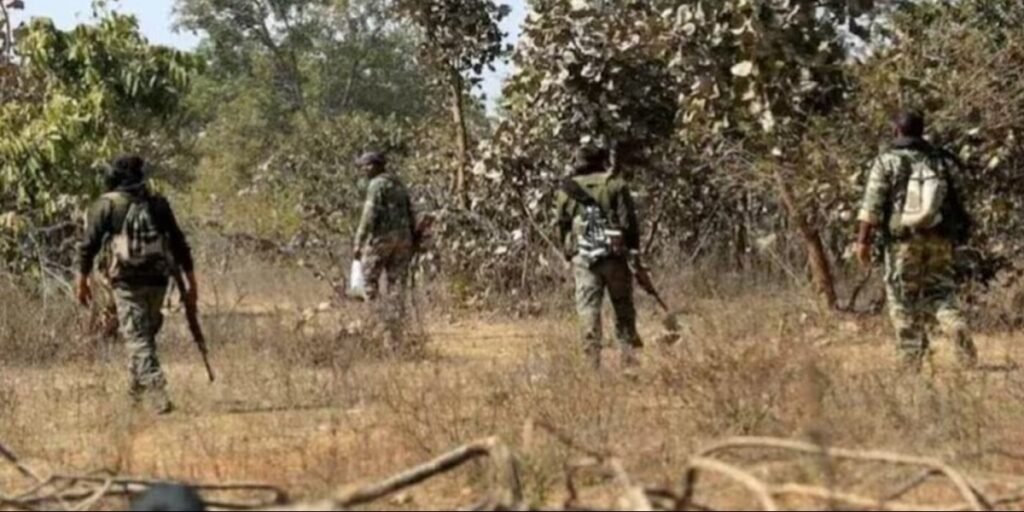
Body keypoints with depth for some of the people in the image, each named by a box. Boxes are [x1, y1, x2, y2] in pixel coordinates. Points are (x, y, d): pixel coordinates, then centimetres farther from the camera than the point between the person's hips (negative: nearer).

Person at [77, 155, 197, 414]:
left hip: (127, 282, -3)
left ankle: (157, 393, -16)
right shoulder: (158, 203, 9)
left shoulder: (106, 206, 0)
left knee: (138, 339, -3)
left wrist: (82, 282, 5)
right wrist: (191, 283, 13)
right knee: (147, 333, 22)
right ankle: (139, 386, 28)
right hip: (157, 281, 4)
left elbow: (88, 246, -4)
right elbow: (180, 244, 9)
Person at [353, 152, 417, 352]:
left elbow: (369, 215, -16)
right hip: (402, 238, 7)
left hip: (380, 237, -7)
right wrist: (412, 244, 22)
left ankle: (384, 321, -12)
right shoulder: (399, 185, 17)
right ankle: (396, 338, 3)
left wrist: (359, 243, -15)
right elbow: (411, 216, 18)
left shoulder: (377, 185, -8)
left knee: (369, 284, 1)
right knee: (396, 287, 5)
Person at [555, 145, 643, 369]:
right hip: (615, 255, -1)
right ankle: (629, 357, 3)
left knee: (588, 308, 2)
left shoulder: (565, 191, 7)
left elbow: (562, 227, 11)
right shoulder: (615, 185, 1)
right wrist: (634, 249, 4)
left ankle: (592, 360, -5)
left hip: (583, 257, 1)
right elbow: (629, 221, -3)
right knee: (623, 308, 8)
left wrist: (569, 252, 20)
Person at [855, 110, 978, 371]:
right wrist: (956, 237, 19)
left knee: (904, 299, 5)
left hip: (903, 238, -3)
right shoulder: (942, 160, 11)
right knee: (941, 291, 12)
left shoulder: (888, 161, -1)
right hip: (940, 238, 3)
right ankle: (958, 329, -17)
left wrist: (864, 240, -6)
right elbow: (956, 200, 11)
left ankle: (912, 360, 3)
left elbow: (872, 205, -8)